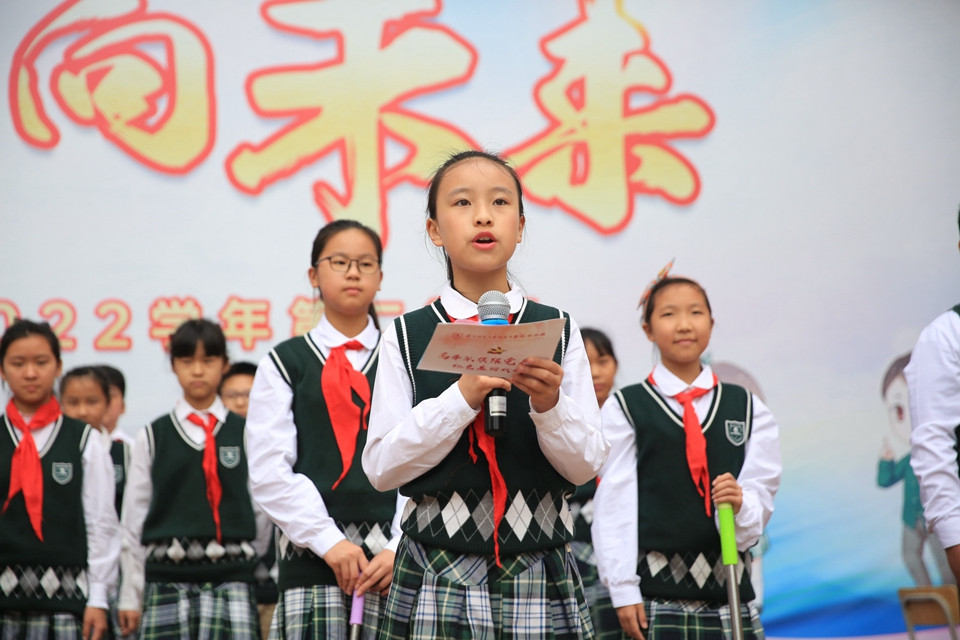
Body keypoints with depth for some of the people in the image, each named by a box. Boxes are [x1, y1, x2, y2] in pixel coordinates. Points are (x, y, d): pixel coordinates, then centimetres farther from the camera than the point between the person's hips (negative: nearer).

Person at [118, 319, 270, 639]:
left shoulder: (246, 435, 7)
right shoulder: (151, 437, 9)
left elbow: (262, 510, 11)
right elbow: (133, 520, 9)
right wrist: (130, 597, 9)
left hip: (230, 578, -1)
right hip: (167, 578, 1)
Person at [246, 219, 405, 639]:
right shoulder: (285, 364, 9)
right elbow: (270, 472, 0)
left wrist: (400, 548, -9)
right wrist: (328, 541, -9)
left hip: (389, 557, 1)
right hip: (311, 555, -1)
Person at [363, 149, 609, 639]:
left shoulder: (558, 331, 4)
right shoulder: (406, 336, 1)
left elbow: (586, 466, 1)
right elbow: (380, 468, -6)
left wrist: (549, 404, -18)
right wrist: (461, 398, -18)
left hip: (540, 578, 1)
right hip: (437, 578, -1)